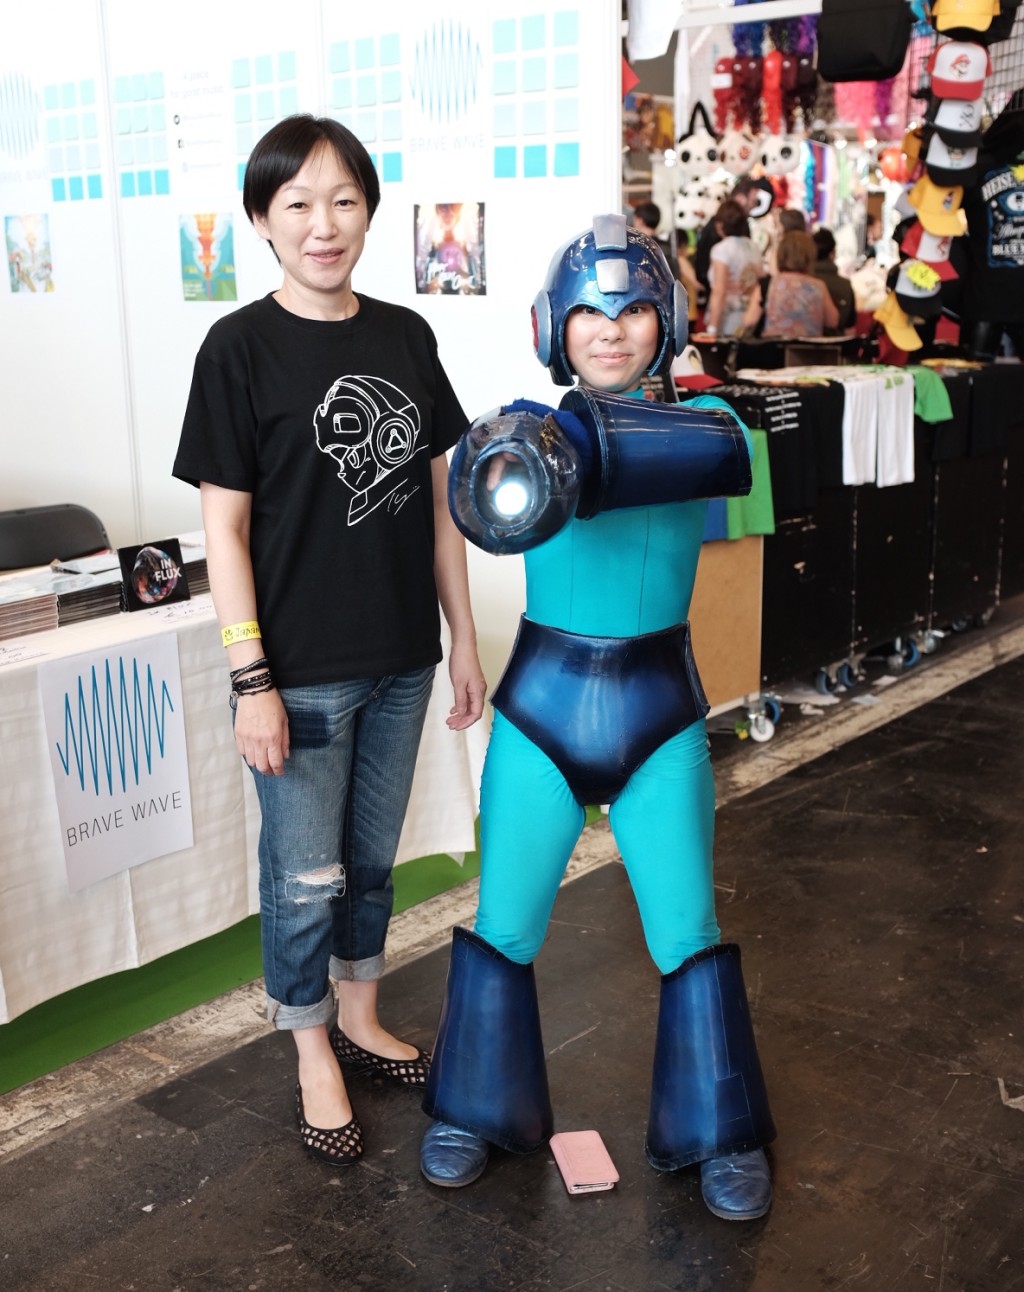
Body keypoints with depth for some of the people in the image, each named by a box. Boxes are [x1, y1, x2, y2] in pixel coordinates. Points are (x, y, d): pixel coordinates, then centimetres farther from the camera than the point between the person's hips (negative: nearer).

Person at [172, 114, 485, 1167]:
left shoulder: (405, 337, 4)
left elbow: (435, 498, 8)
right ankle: (314, 1060, 29)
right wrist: (251, 680, -14)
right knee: (305, 873, 8)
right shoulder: (240, 348, -10)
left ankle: (358, 1016, 41)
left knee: (373, 855, 19)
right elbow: (224, 527, -11)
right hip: (301, 670, -5)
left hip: (399, 658, 5)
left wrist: (463, 636, 8)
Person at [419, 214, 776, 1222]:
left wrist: (581, 447, -41)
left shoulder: (705, 414, -4)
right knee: (503, 927, 8)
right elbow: (491, 470, -28)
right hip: (540, 710, 0)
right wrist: (518, 458, -52)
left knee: (688, 931, 5)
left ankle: (723, 1137, 26)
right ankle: (475, 1110, 32)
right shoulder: (527, 418, -5)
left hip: (659, 716, 0)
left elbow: (725, 450, -28)